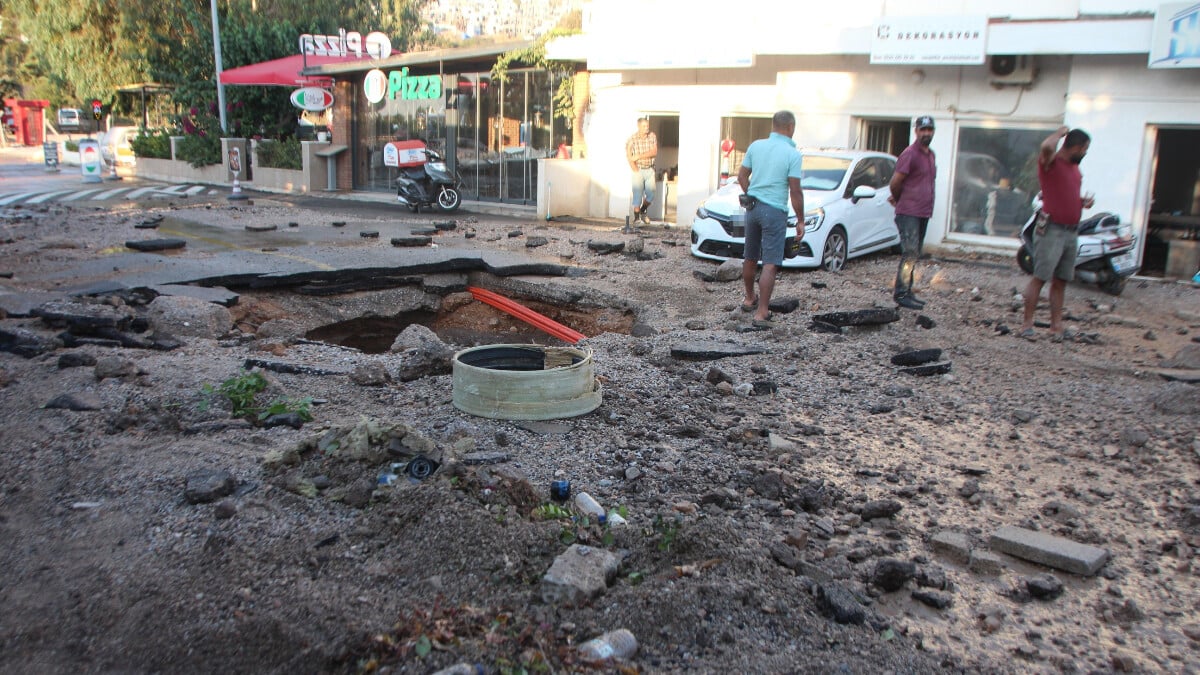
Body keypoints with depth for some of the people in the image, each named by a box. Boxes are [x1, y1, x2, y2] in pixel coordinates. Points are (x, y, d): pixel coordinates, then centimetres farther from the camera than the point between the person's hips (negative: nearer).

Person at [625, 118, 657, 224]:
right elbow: (629, 156, -10)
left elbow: (654, 152, -9)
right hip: (638, 170, -3)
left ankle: (643, 212, 31)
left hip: (650, 169, 3)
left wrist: (639, 156, -17)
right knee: (638, 195, -6)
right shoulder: (632, 139, -9)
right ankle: (636, 218, 8)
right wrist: (635, 170, -16)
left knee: (651, 194, 5)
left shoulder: (652, 136, 0)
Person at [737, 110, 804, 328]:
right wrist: (801, 221, -4)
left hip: (752, 208, 6)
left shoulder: (756, 146, 5)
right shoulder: (792, 154, -10)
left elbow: (742, 176, 11)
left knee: (750, 258, 20)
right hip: (775, 212, -6)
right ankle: (761, 313, -9)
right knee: (770, 264, -5)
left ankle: (749, 299, 38)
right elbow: (795, 191, -11)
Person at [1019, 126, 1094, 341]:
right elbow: (1046, 147, -33)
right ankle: (1027, 325, -5)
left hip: (1071, 231, 8)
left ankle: (1056, 325, 12)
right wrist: (1059, 133, -12)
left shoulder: (1075, 168, 16)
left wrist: (1083, 201, 9)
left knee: (1060, 281, 8)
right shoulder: (1050, 163, -9)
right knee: (1040, 278, -8)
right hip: (1051, 230, -8)